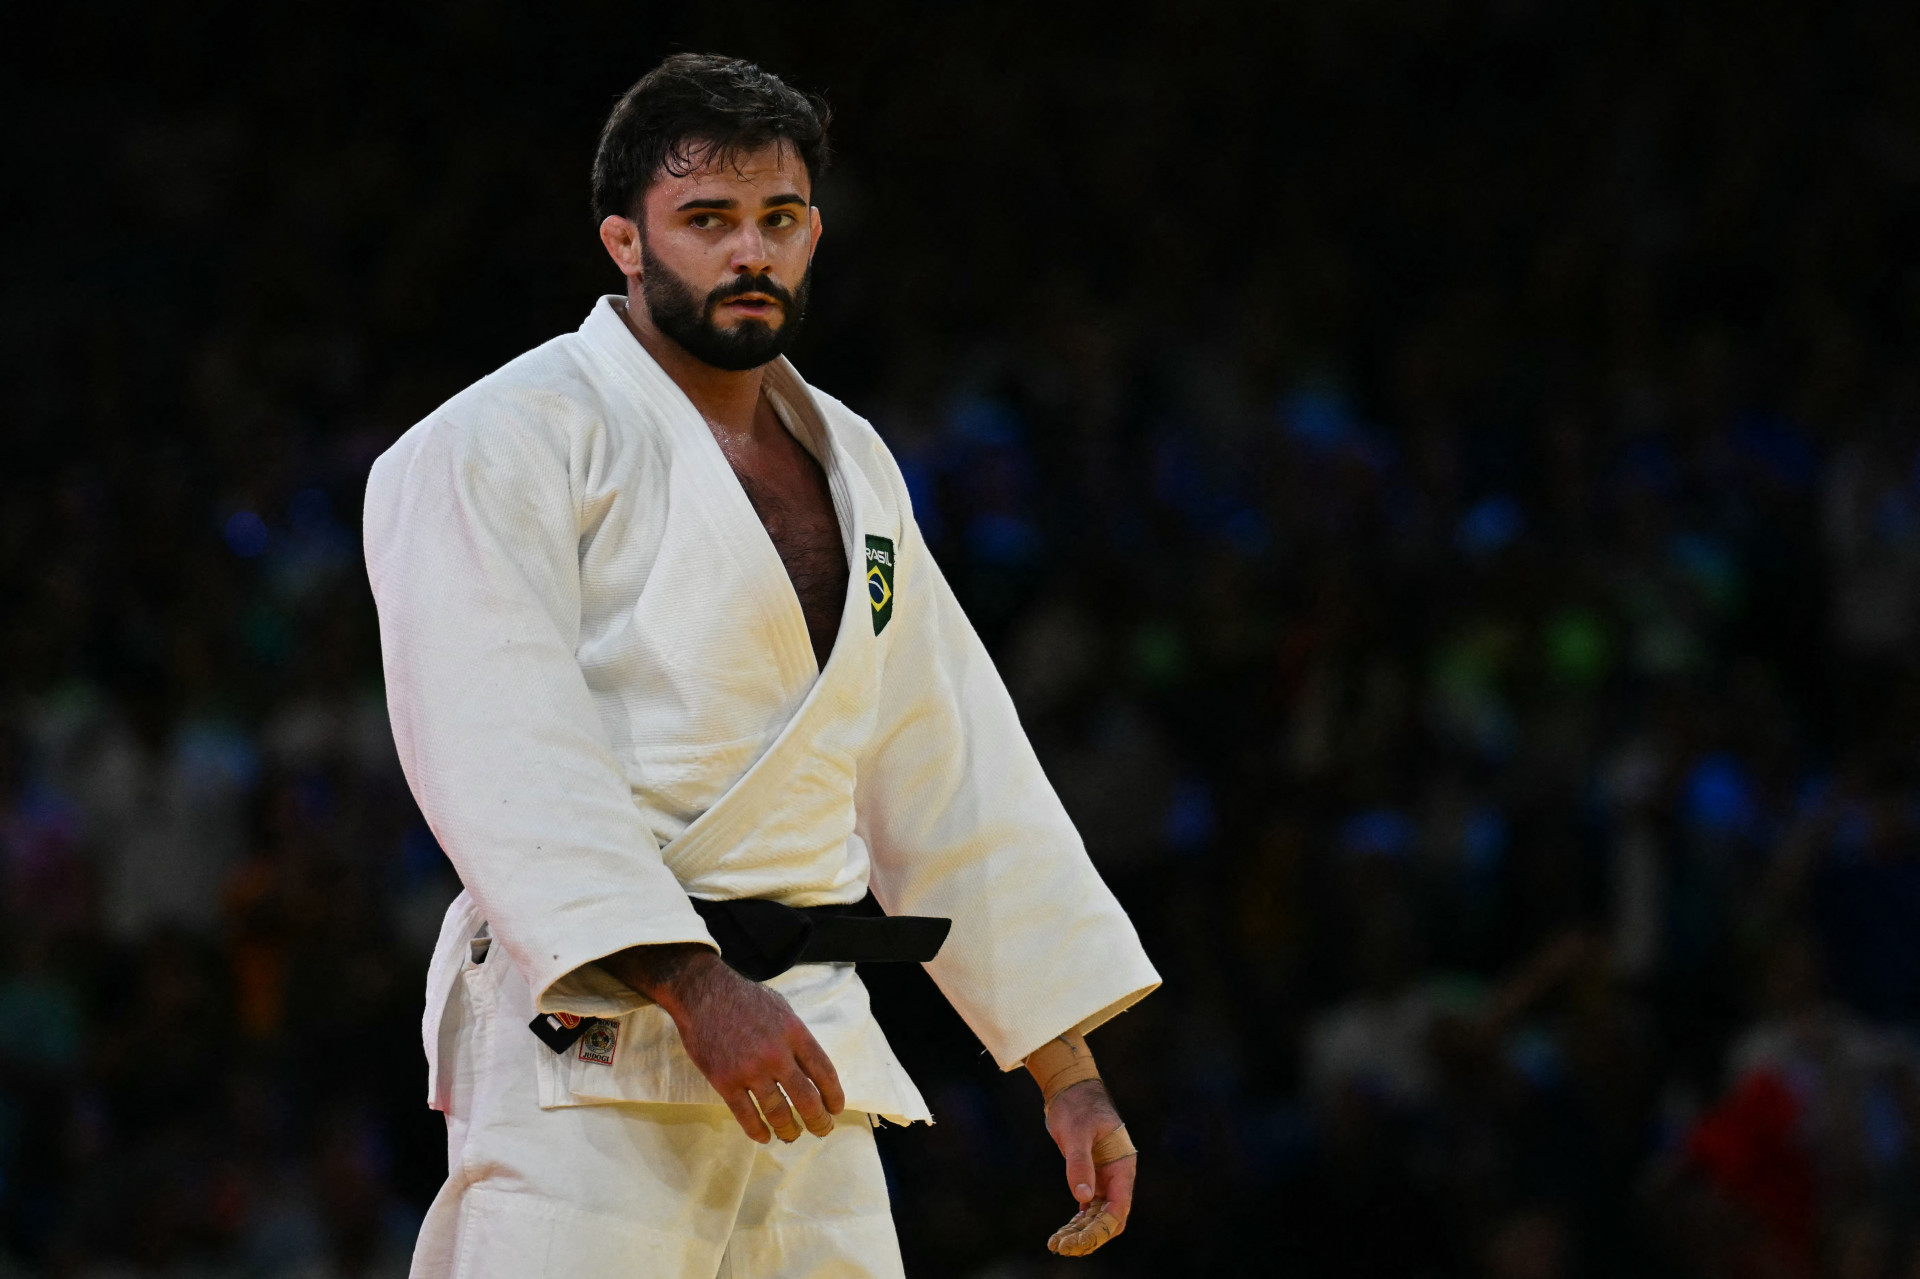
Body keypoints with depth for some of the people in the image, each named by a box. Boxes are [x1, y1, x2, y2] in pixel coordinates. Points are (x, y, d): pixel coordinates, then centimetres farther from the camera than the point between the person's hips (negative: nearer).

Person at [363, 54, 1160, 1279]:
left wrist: (1074, 1078, 18)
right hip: (593, 1034, -7)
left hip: (802, 1052, 7)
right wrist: (696, 988, -26)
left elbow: (953, 777, 22)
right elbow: (509, 754, -16)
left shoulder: (848, 467, 20)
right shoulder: (504, 444, -4)